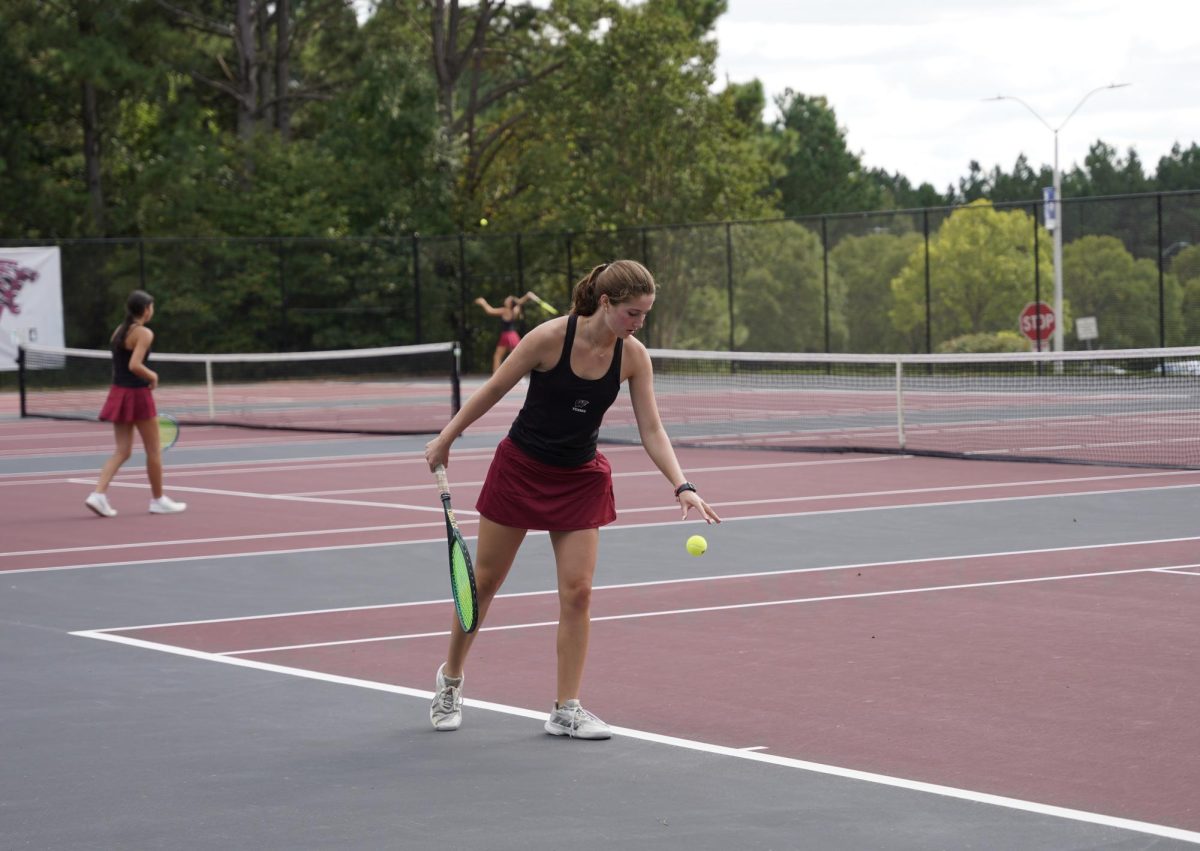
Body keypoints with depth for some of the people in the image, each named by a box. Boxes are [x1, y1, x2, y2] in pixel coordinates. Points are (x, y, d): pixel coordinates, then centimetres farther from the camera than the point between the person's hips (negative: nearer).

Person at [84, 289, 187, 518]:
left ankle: (98, 493, -8)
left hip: (118, 393, 7)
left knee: (122, 451, 7)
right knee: (154, 450, 8)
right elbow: (135, 365, -26)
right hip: (137, 394, -7)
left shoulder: (119, 331, 10)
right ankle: (158, 500, 17)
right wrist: (153, 376, -9)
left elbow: (121, 365, 14)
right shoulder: (144, 333, -14)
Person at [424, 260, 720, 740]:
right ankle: (450, 679, 30)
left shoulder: (633, 356, -12)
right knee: (485, 580, 8)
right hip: (520, 467, -3)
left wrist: (682, 486, -24)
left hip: (581, 479, 3)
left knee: (577, 591, -6)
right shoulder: (551, 337, -23)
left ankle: (566, 710, 3)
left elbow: (652, 430, -10)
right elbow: (494, 390, -10)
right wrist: (445, 439, -2)